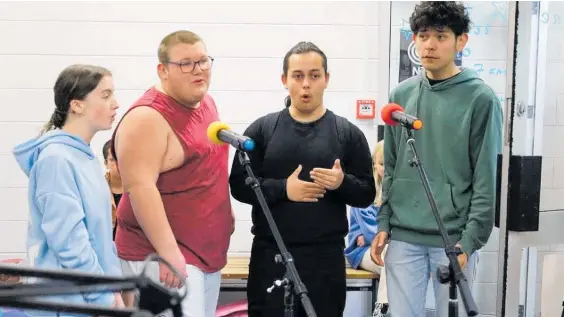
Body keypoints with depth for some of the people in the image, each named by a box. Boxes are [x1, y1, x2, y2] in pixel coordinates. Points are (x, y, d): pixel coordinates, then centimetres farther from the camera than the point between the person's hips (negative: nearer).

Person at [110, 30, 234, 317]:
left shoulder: (206, 103, 10)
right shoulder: (148, 118, -17)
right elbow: (140, 188, -24)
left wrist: (224, 212, 21)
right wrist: (169, 252, -26)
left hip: (208, 251, 9)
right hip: (163, 254, -9)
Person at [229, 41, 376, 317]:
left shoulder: (348, 133, 4)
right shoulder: (261, 129, 4)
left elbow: (367, 194, 4)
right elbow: (239, 185, 1)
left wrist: (342, 182, -17)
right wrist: (283, 188, -15)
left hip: (326, 257, 0)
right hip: (270, 255, 0)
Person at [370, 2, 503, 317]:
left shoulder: (480, 98, -6)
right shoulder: (401, 95, 7)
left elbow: (487, 179, -8)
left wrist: (470, 240, -13)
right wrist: (384, 223, 6)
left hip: (454, 239, -4)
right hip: (403, 237, 4)